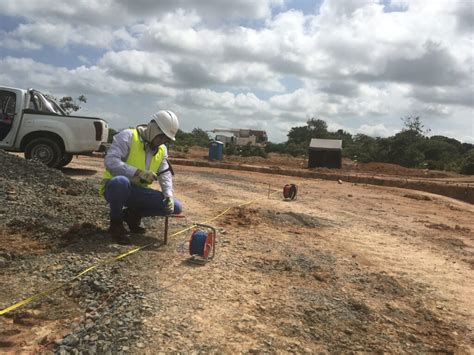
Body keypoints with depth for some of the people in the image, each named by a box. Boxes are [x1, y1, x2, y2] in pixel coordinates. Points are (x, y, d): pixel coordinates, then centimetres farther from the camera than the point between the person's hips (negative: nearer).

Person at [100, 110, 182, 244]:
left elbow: (165, 173, 4)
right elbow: (110, 161, -25)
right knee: (120, 181, -44)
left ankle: (132, 214, 12)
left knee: (176, 207, -7)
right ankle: (116, 222, -14)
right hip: (115, 187, -6)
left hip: (137, 192, 6)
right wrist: (137, 173, -32)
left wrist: (168, 193, -14)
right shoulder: (128, 136, -15)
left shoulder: (162, 149, 7)